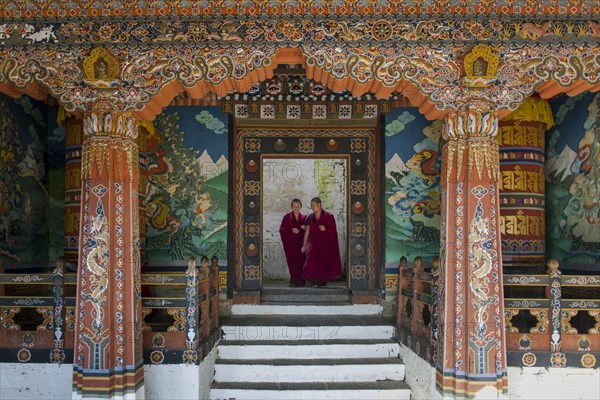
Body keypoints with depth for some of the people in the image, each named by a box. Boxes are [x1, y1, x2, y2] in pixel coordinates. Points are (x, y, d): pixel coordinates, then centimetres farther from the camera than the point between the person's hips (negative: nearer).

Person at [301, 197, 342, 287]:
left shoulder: (329, 216, -1)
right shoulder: (310, 218, 9)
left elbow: (334, 230, 1)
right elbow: (307, 232, 11)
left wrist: (325, 228, -18)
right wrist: (304, 245, 8)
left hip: (324, 243, -1)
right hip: (313, 242, 2)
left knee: (323, 261, -5)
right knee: (311, 256, -23)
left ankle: (321, 281, 11)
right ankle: (311, 279, -23)